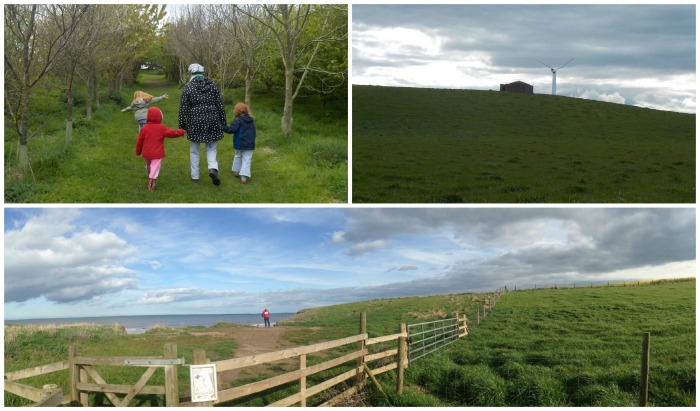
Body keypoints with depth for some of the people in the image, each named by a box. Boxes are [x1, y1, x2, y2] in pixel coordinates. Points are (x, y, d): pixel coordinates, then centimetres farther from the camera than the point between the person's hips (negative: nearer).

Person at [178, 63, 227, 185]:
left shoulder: (187, 87, -4)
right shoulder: (212, 85, 2)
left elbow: (183, 109, -4)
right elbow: (220, 105, 3)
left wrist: (181, 125, 4)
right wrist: (223, 122, 10)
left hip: (195, 122, -2)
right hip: (212, 121, 2)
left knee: (194, 150, 13)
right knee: (211, 148, 12)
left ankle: (195, 176, 20)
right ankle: (213, 168, -15)